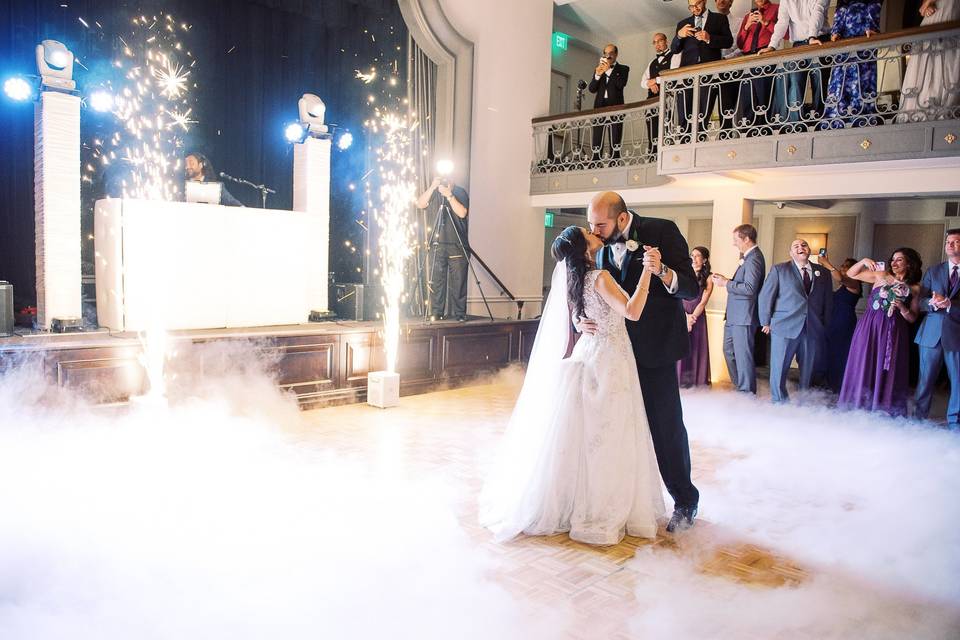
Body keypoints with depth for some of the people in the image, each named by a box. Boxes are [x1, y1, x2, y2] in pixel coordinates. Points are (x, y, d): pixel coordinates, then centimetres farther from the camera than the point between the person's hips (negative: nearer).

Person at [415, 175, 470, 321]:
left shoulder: (460, 192, 3)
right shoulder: (434, 192, 11)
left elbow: (462, 213, -12)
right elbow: (420, 204, -5)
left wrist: (449, 195, -18)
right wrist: (432, 187, -14)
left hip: (457, 245, -2)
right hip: (437, 244, 2)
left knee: (458, 281, -3)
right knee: (436, 280, -1)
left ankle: (459, 314, 2)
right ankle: (436, 314, 5)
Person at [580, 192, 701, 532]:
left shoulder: (662, 231, -13)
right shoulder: (601, 244, 0)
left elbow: (692, 289, -16)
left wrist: (661, 271, -34)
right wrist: (580, 319, -15)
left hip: (655, 346, -5)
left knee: (666, 425, 1)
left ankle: (684, 500, 19)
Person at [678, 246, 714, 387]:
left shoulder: (708, 279, 4)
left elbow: (703, 302, -3)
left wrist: (693, 317, -14)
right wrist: (685, 316, -11)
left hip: (697, 317, -1)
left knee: (696, 347, 1)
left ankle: (696, 378, 7)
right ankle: (680, 377, 5)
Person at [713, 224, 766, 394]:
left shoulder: (754, 258, -17)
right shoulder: (748, 257, 14)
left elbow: (749, 288, -25)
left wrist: (726, 283, -17)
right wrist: (726, 280, 6)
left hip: (744, 317, -10)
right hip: (734, 316, 10)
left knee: (743, 356, -1)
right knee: (729, 350, 18)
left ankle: (747, 392, 10)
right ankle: (738, 386, 30)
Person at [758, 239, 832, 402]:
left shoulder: (822, 273, 12)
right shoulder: (779, 269, 4)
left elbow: (827, 301, 14)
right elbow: (765, 296, 3)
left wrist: (825, 325, 8)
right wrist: (766, 322, 0)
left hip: (813, 330, 3)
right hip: (785, 327, -2)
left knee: (808, 373, 8)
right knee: (778, 370, 0)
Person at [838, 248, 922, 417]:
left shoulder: (914, 288, 6)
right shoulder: (881, 275, 7)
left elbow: (912, 319, 7)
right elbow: (850, 274, 9)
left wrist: (903, 309, -12)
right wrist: (863, 261, -6)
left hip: (893, 333, 0)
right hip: (869, 328, 0)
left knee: (887, 372, 2)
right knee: (863, 367, 2)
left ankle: (884, 412, 11)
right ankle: (858, 408, 10)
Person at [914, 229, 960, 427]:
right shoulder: (933, 271, 12)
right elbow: (921, 301, 5)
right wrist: (933, 303, -15)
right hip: (932, 332, 2)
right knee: (926, 378, 8)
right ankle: (919, 417, 18)